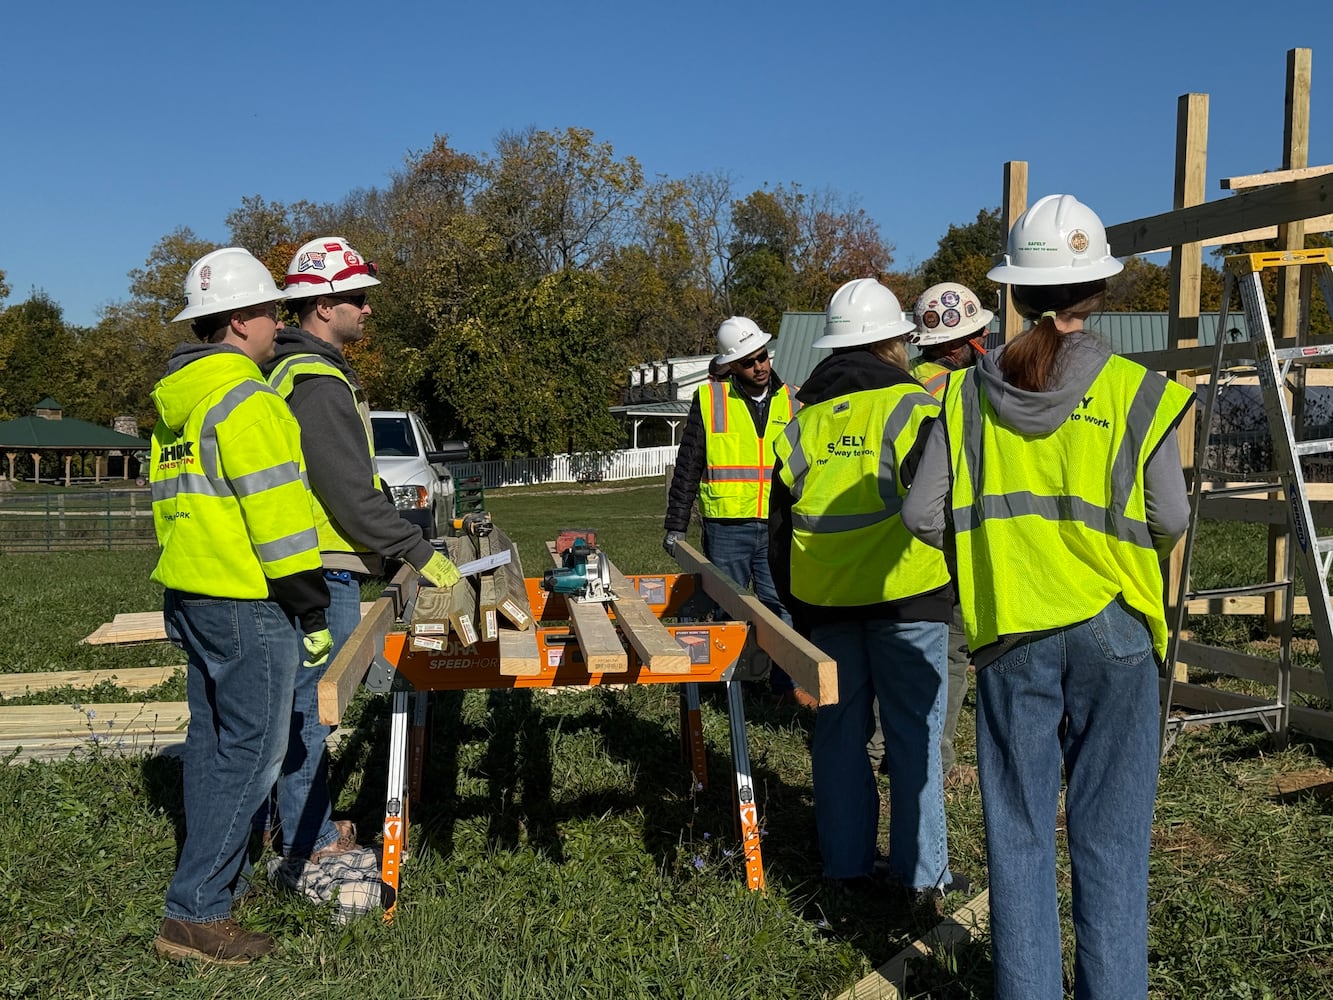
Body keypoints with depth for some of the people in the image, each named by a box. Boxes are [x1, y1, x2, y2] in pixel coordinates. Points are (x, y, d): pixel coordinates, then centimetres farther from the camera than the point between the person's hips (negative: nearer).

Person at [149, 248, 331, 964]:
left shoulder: (176, 401, 15)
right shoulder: (244, 400, -16)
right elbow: (276, 514, -19)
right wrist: (312, 611, -15)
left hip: (189, 593, 10)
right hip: (246, 602, -10)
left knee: (214, 737, 18)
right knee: (254, 749, -4)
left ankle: (221, 872, 29)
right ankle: (195, 913, 0)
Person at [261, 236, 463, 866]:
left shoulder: (293, 371, 17)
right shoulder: (319, 383, -18)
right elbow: (352, 493, -22)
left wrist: (395, 551, 22)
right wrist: (419, 553, -17)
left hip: (314, 566, 11)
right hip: (322, 571, -11)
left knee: (306, 697, 18)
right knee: (313, 701, -2)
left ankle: (304, 822, 30)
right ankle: (308, 844, 8)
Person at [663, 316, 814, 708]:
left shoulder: (792, 402, 8)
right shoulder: (710, 400, 0)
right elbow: (687, 468, 3)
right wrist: (676, 526, 1)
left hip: (778, 528, 2)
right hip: (726, 526, -2)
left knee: (782, 606, 5)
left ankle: (787, 680, 17)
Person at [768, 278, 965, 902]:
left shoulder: (803, 422, 11)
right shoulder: (911, 406, -5)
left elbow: (780, 526, 13)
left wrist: (796, 606, 21)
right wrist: (956, 580, 1)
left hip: (822, 600, 5)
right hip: (903, 593, -4)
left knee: (838, 729, 12)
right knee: (913, 733, 4)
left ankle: (846, 863, 19)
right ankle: (921, 873, 10)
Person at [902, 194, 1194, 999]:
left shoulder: (969, 395, -2)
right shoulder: (1137, 393, -7)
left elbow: (923, 516, -3)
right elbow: (1170, 523, -6)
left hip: (1010, 630, 2)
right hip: (1113, 629, -1)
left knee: (1019, 830, 12)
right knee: (1110, 834, 9)